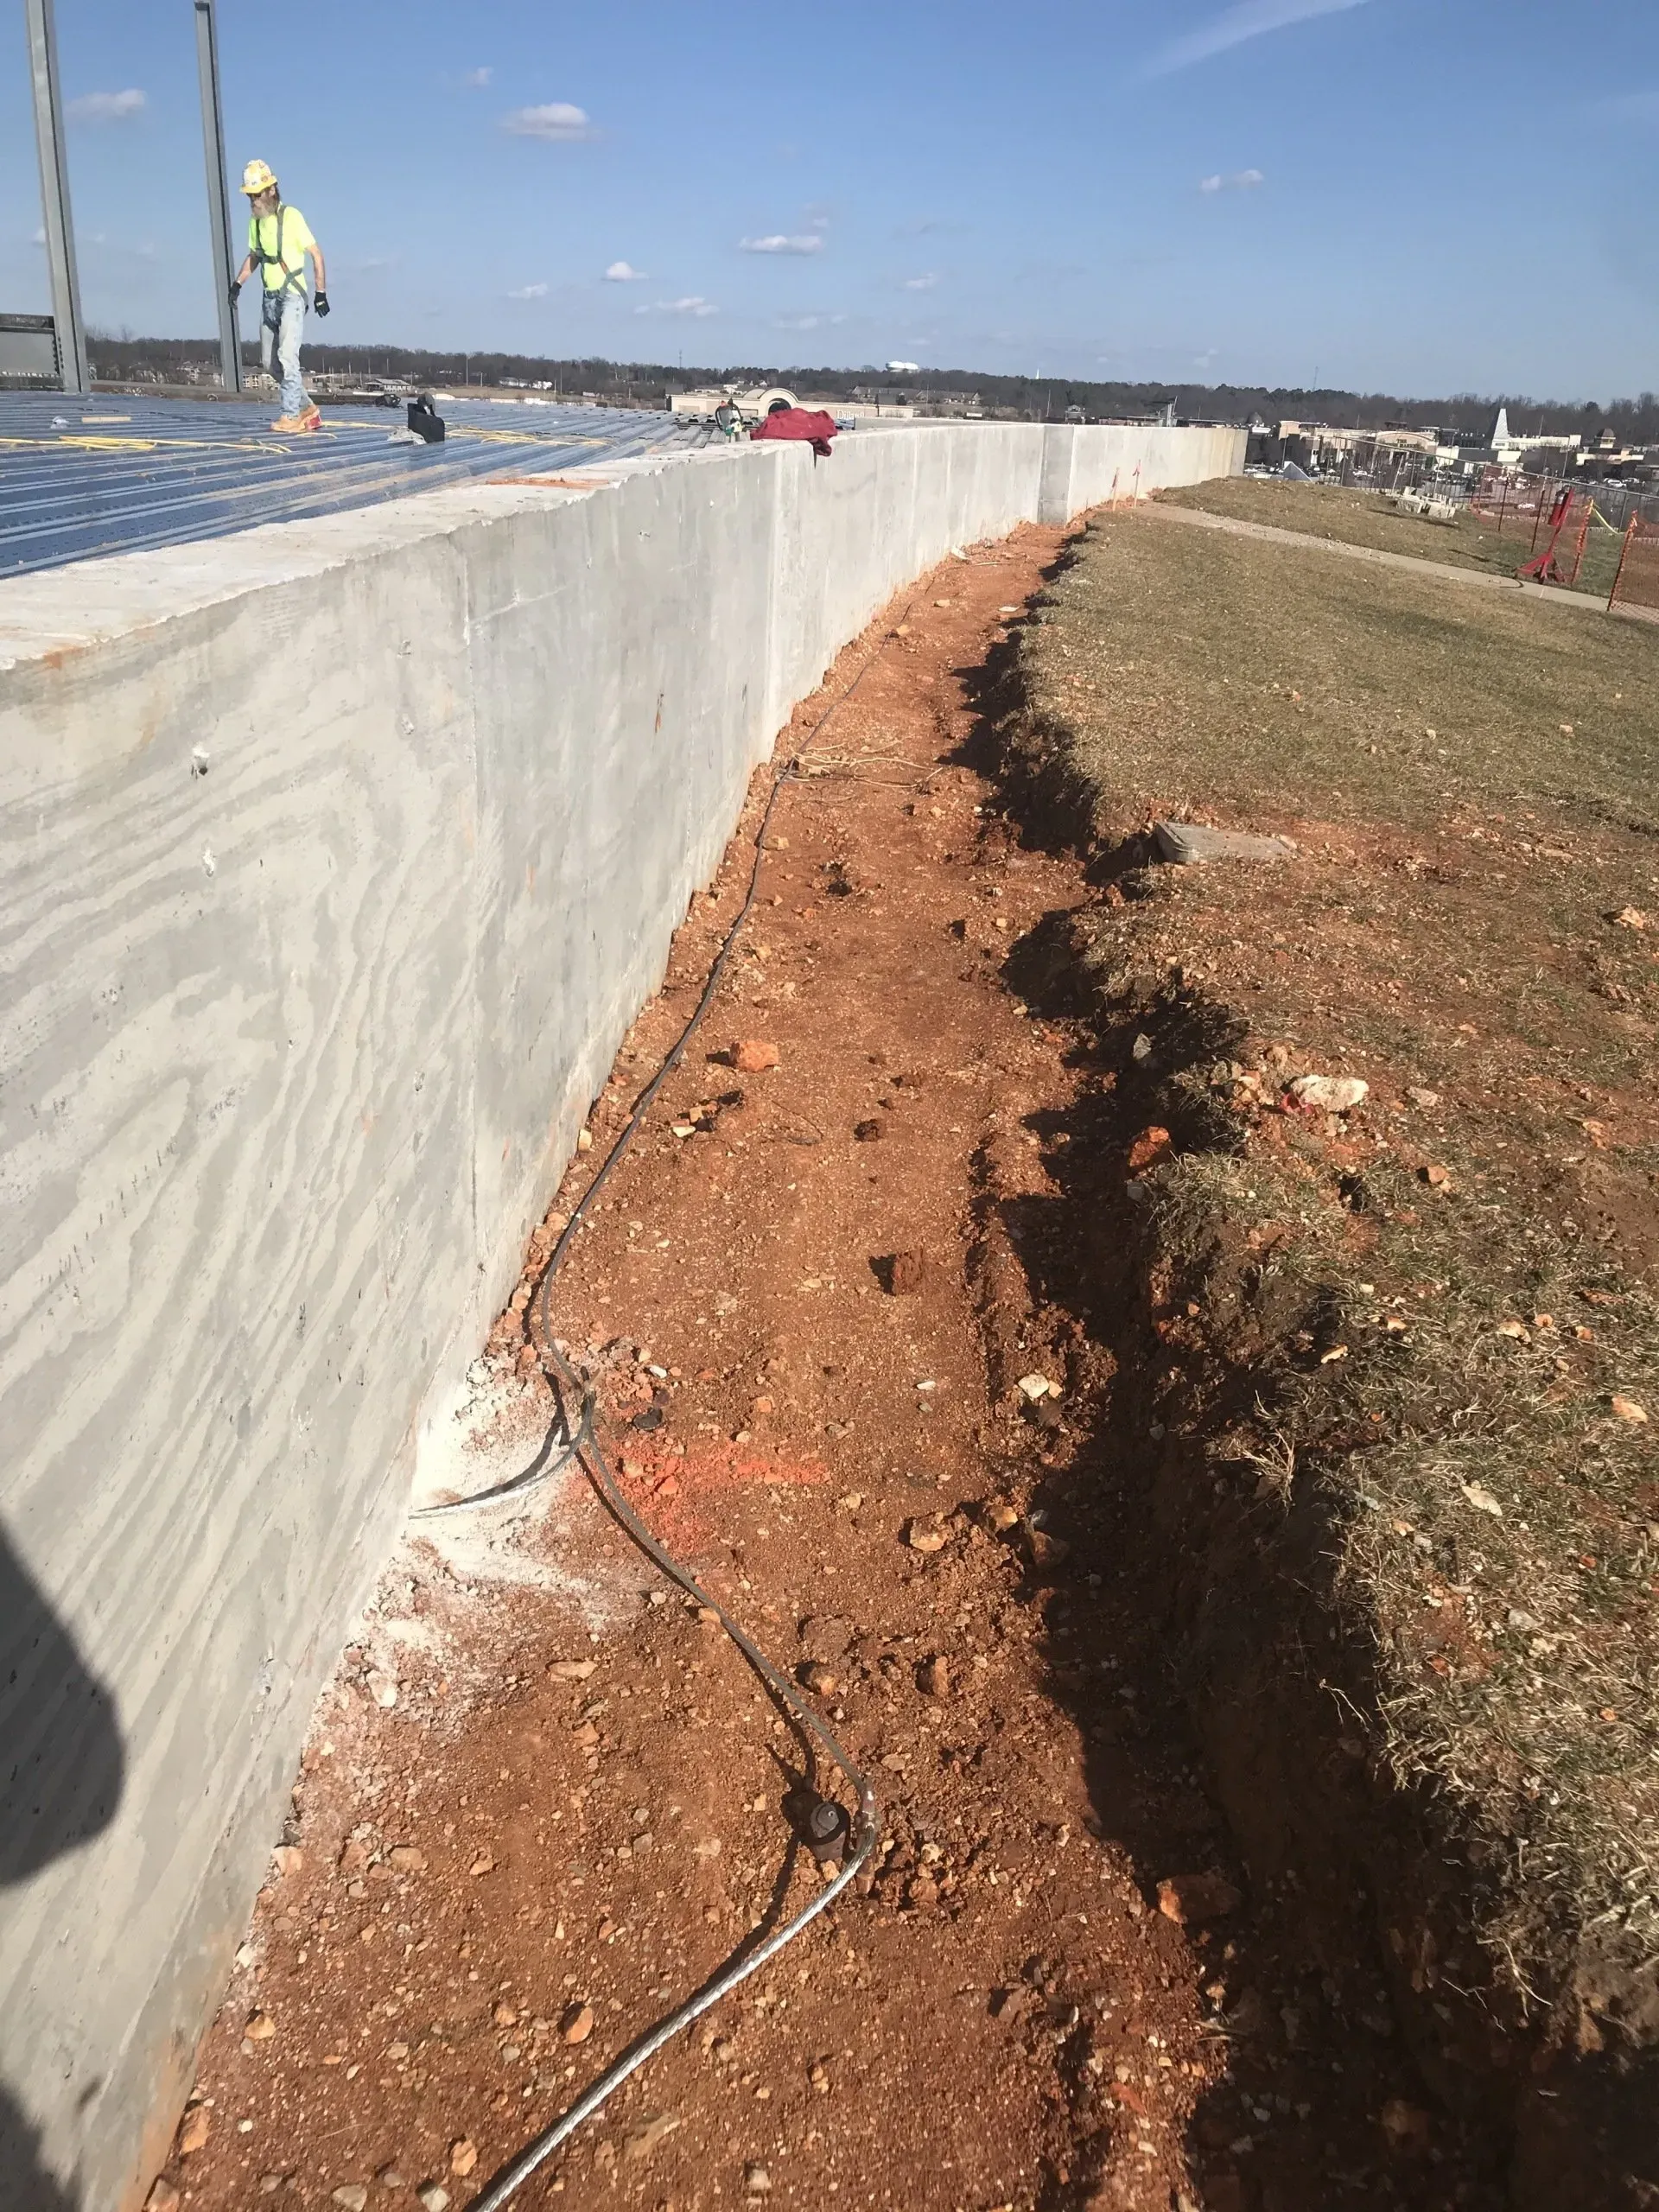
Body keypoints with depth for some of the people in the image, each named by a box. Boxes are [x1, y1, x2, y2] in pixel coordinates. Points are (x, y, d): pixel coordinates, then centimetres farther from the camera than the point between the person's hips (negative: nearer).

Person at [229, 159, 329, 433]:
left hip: (292, 295, -8)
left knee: (286, 355, -18)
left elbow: (316, 254, -8)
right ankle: (307, 407, 15)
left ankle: (291, 415, -16)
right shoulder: (255, 220, 10)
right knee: (269, 362, 5)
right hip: (269, 297, 8)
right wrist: (238, 283, 10)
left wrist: (321, 292, -11)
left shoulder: (291, 216, -10)